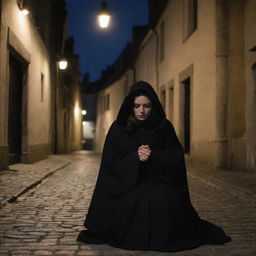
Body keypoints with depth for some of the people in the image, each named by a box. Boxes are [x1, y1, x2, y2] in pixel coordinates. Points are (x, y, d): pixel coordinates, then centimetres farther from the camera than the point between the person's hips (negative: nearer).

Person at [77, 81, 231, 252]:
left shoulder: (164, 127, 1)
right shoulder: (118, 129, -1)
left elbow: (177, 159, -4)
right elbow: (111, 164, -5)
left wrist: (153, 156, -23)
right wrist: (135, 157, -22)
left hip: (160, 184, 1)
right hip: (127, 184, -1)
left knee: (166, 201, -29)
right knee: (135, 202, -32)